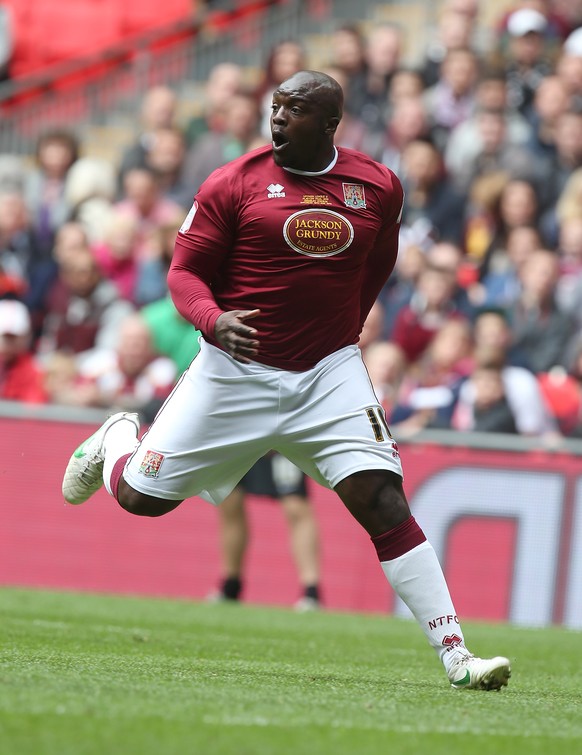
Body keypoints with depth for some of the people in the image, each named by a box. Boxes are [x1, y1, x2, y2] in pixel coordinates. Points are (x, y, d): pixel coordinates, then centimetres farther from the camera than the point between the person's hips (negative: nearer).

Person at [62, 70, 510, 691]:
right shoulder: (234, 183, -6)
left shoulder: (379, 188, 2)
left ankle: (456, 658, -13)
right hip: (236, 369, -1)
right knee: (143, 496, 4)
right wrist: (213, 320, -24)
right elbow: (185, 272, -5)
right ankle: (118, 439, 43)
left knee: (383, 502, -14)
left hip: (330, 373, 1)